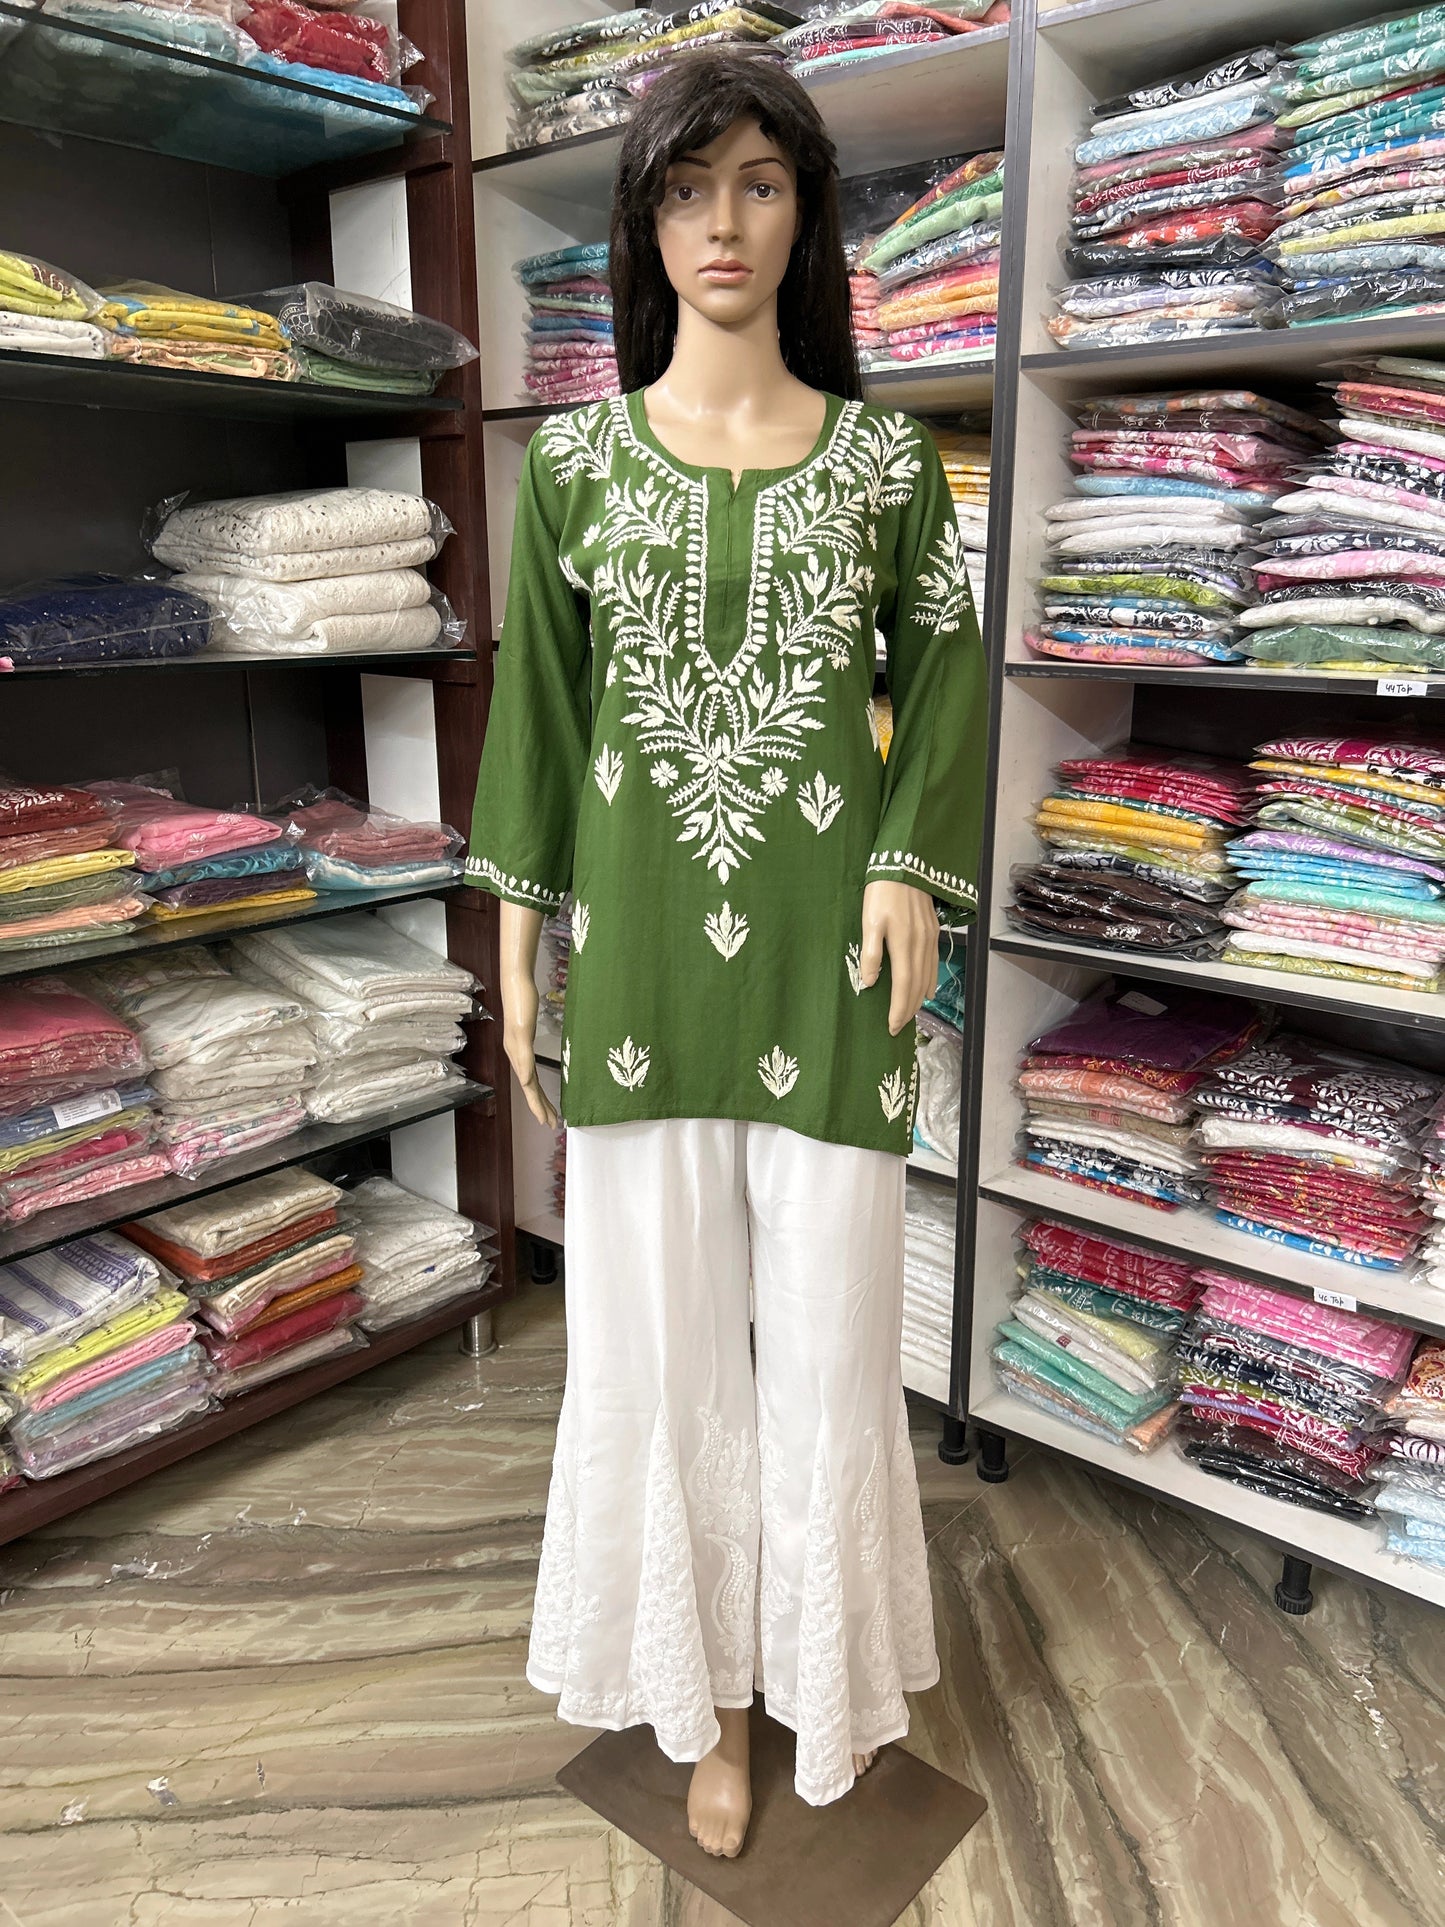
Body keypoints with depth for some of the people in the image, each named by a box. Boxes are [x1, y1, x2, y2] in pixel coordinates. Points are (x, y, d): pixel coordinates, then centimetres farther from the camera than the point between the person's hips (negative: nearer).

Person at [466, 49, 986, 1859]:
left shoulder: (881, 455, 5)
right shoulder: (576, 458, 5)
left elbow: (946, 670, 10)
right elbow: (539, 709, 6)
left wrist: (914, 863, -5)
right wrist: (518, 944, 4)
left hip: (824, 951, 0)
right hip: (641, 950, 1)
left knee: (831, 1323, 8)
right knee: (662, 1327, 8)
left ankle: (822, 1664, 35)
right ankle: (708, 1688, 31)